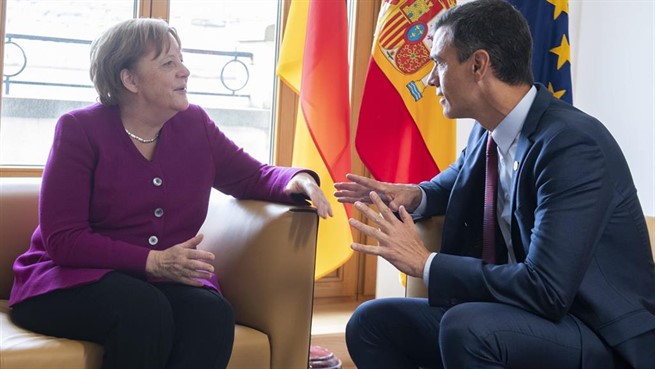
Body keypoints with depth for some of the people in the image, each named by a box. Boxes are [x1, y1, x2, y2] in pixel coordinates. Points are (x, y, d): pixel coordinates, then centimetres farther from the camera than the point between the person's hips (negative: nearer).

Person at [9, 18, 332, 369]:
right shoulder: (80, 129, -7)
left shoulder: (194, 124, 6)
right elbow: (61, 240, -12)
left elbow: (253, 177, 17)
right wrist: (153, 261, -22)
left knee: (213, 313, -30)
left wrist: (297, 180, -8)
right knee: (145, 310, -36)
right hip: (73, 281, -3)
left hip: (162, 283, 4)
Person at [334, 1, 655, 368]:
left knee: (465, 327, -34)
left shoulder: (574, 144, -23)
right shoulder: (489, 132, 2)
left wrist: (425, 263, -20)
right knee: (371, 323, 0)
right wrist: (414, 196, 5)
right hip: (531, 314, 8)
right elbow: (458, 180, 28)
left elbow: (546, 290, -29)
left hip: (607, 337, -8)